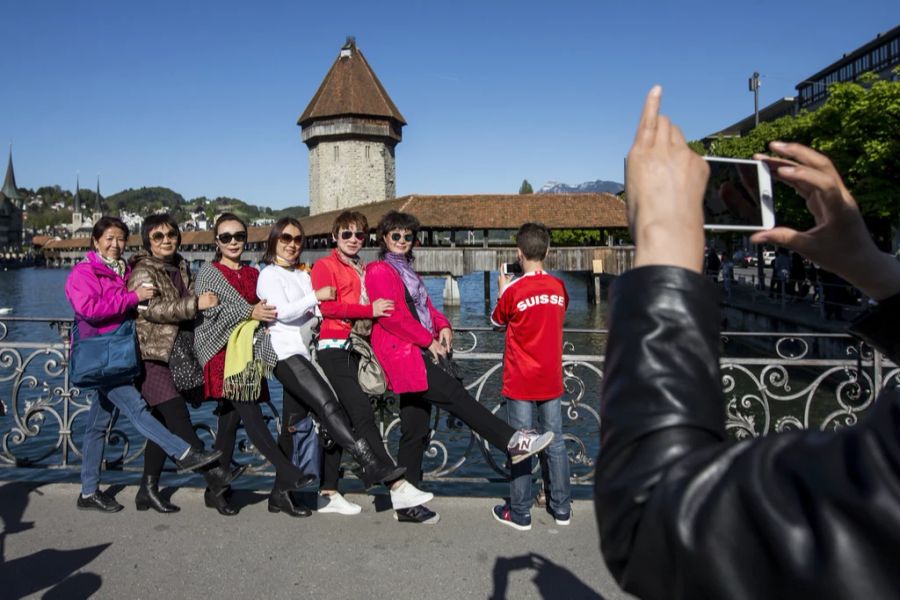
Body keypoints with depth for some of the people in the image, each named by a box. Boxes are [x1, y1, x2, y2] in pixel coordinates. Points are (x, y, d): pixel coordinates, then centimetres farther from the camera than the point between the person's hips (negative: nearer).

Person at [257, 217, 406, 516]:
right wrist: (315, 296, -14)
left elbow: (315, 311, 20)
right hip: (285, 353, -7)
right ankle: (371, 464, -29)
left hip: (305, 353, 7)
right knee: (328, 405, -22)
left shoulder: (303, 275, 22)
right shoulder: (270, 274, 1)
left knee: (293, 422, 8)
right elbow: (282, 311, -13)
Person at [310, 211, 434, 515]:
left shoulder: (363, 270, 21)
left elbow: (375, 306, 24)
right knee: (364, 416, -12)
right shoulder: (324, 266, 0)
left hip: (357, 350, 8)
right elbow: (328, 306, -14)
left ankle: (328, 493, 17)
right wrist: (369, 310, -17)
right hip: (335, 348, -8)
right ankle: (397, 486, -13)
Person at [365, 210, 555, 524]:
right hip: (403, 355, -9)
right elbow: (393, 316, -14)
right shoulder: (379, 271, -4)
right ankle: (512, 441, -10)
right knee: (457, 396, -14)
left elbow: (425, 306, 18)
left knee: (415, 433, 10)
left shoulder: (406, 270, 24)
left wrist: (443, 326, -2)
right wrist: (428, 341, -12)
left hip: (418, 354, 9)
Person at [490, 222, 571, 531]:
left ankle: (520, 513, 15)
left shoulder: (514, 290, -14)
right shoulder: (559, 287, -2)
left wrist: (502, 290, 17)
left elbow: (497, 320, 3)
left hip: (521, 381, -4)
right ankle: (562, 508, 23)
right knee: (555, 442, 14)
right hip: (551, 380, 4)